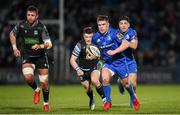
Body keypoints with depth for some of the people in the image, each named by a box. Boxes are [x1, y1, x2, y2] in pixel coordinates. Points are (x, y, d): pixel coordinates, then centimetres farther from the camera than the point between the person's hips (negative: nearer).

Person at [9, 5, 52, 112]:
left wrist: (40, 46, -40)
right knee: (28, 77, -25)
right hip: (27, 56, 1)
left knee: (45, 82, 1)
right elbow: (12, 34, 15)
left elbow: (49, 44, -20)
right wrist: (15, 48, 7)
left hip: (41, 56, -1)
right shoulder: (21, 26, -7)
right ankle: (36, 90, 8)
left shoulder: (41, 27, -15)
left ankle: (46, 103, 25)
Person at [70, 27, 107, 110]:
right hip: (83, 70, 1)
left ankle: (104, 98, -15)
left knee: (94, 80, -29)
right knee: (87, 87, 6)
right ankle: (91, 100, 39)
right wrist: (77, 69, -32)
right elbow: (72, 60, -18)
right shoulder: (80, 45, -21)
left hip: (94, 67, -1)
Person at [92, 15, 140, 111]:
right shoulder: (96, 37, -5)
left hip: (119, 61, -2)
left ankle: (133, 98, 42)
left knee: (125, 82, 12)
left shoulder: (114, 33, -19)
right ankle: (108, 101, -9)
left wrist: (114, 51, -33)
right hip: (107, 62, 2)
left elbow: (126, 44, -26)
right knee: (105, 78, -25)